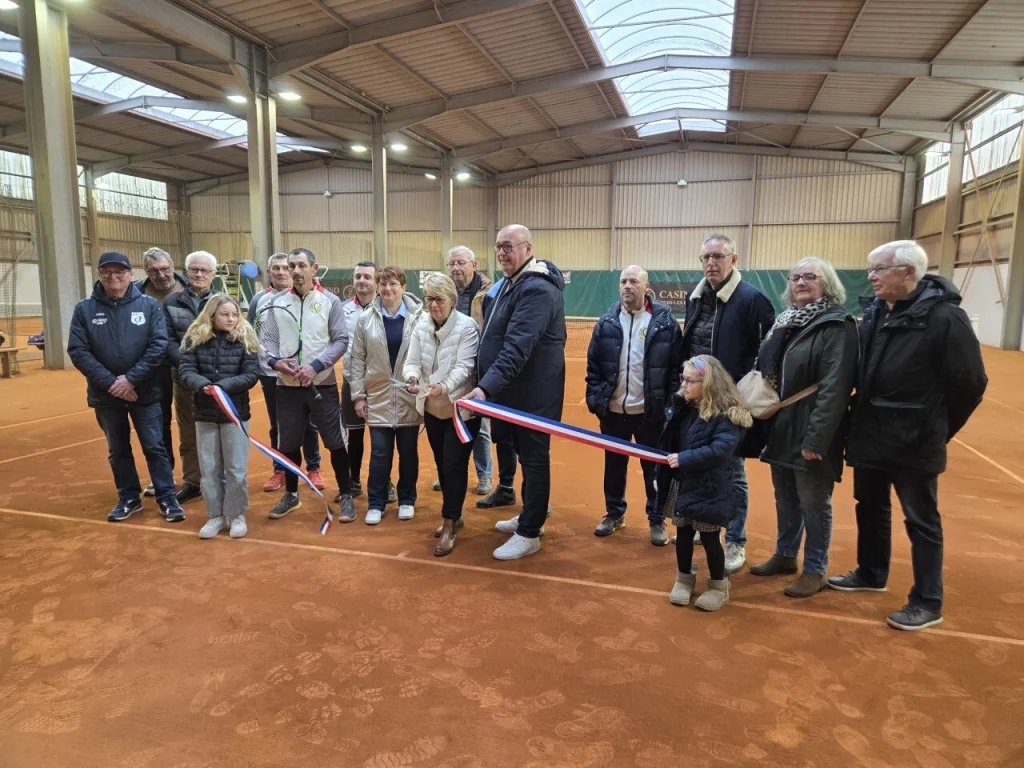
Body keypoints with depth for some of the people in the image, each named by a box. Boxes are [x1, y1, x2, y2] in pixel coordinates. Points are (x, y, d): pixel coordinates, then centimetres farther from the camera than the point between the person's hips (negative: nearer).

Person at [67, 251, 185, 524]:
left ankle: (167, 498, 14)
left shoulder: (149, 305, -4)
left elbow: (159, 345, -9)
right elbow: (77, 351, -6)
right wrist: (110, 382, -15)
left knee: (155, 446, 3)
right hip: (106, 394, 2)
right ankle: (129, 498, 28)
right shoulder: (84, 309, -1)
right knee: (117, 450, 14)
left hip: (145, 392, -2)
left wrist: (131, 378, -16)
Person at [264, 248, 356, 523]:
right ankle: (291, 495, 32)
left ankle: (346, 496, 18)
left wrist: (315, 366, -17)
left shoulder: (330, 301, -3)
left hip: (323, 385, -2)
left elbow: (341, 340, -7)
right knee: (288, 444, 13)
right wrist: (274, 362, -13)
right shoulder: (276, 301, 3)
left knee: (335, 442, 2)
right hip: (287, 386, 2)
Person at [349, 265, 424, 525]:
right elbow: (358, 359, 5)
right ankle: (376, 503, 17)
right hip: (378, 396, 1)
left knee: (408, 451, 10)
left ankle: (407, 500, 25)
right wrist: (358, 395, 2)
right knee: (379, 453, 4)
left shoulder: (418, 316, -5)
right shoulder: (366, 319, 2)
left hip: (410, 395, -1)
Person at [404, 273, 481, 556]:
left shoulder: (466, 326, -15)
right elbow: (412, 361, -4)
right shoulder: (421, 326, 0)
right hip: (432, 408, 6)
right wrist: (412, 378, -27)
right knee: (441, 465, 16)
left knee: (454, 466, -4)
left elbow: (464, 367, -22)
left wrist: (444, 386, -39)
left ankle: (449, 527, 7)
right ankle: (454, 516, 33)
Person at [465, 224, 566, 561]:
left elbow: (518, 346, -33)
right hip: (516, 389, 10)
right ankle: (529, 515, 36)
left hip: (534, 392, -10)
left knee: (534, 458, 1)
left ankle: (529, 533, 12)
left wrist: (487, 386, -39)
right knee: (524, 454, 20)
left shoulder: (537, 289, -22)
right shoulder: (513, 281, 12)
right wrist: (488, 384, 14)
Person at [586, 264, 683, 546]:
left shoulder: (665, 321, -6)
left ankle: (657, 520, 24)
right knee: (614, 465, 16)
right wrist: (594, 398, -2)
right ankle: (614, 513, 33)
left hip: (650, 412, -3)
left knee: (654, 467, 9)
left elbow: (677, 367, -5)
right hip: (613, 410, 3)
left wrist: (671, 404, -9)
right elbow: (593, 365, 5)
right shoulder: (607, 322, 2)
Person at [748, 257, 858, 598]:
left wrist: (816, 439, -24)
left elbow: (834, 388, -21)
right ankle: (785, 555, 35)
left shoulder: (837, 325, -14)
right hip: (781, 427, 7)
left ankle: (815, 570, 21)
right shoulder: (787, 321, 10)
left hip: (810, 433, -7)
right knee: (785, 499, 19)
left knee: (814, 503, 6)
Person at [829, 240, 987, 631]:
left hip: (914, 443, -7)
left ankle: (927, 603, 21)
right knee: (870, 509, 20)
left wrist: (936, 429, -2)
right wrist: (861, 420, 6)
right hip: (869, 436, 7)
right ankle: (870, 574, 40)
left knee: (922, 521, 7)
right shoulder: (874, 312, 3)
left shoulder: (944, 316, -17)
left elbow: (970, 383, -12)